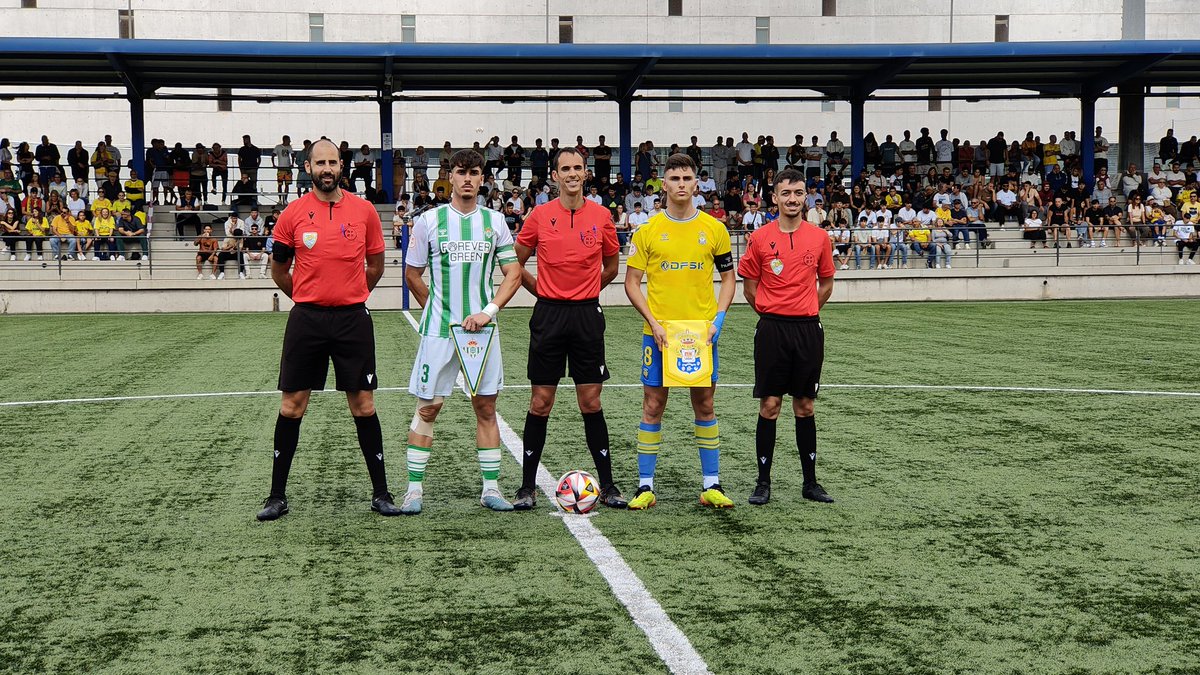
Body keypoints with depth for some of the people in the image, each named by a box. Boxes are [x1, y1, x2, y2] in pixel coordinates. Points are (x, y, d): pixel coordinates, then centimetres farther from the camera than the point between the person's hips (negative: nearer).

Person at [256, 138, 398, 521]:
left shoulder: (364, 211, 2)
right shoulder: (293, 213, 0)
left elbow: (375, 266, 13)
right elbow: (279, 271, 11)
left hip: (353, 319, 0)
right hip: (306, 319, 0)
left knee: (363, 405, 3)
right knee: (292, 405, 3)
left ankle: (380, 492, 11)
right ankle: (277, 495, 13)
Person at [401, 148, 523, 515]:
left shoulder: (494, 221, 6)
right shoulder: (429, 220, 0)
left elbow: (513, 273, 5)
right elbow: (412, 275, 8)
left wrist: (488, 311, -7)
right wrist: (440, 309, 8)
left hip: (482, 326, 2)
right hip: (439, 329, -2)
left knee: (486, 406, 6)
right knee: (428, 407, 1)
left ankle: (491, 488, 13)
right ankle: (414, 489, 9)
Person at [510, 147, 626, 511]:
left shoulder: (601, 216, 2)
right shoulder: (540, 216, -1)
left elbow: (611, 265, 15)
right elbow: (516, 262, 10)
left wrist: (586, 291, 11)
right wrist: (541, 289, 7)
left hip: (587, 315, 1)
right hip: (549, 315, 0)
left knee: (591, 402, 4)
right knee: (540, 403, 3)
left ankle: (607, 485, 12)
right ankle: (528, 487, 10)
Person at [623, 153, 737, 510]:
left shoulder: (714, 229, 4)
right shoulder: (648, 230, 0)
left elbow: (728, 277, 10)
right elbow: (631, 282, 1)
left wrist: (718, 319, -5)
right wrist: (653, 323, -10)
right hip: (658, 332, -1)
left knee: (705, 405, 7)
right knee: (653, 406, 2)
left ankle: (712, 484, 15)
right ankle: (645, 486, 8)